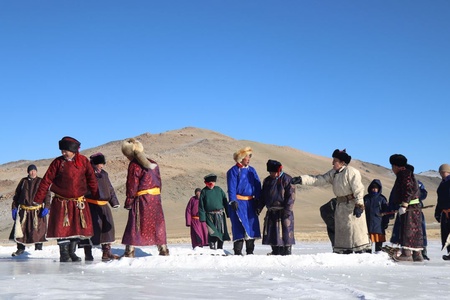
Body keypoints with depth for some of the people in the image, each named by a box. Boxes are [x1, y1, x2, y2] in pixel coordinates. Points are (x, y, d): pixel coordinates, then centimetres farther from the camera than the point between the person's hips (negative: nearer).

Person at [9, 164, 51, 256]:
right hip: (24, 210, 2)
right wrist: (14, 208, 7)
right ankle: (20, 248, 17)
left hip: (37, 210, -2)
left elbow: (47, 195, 0)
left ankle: (38, 249, 11)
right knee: (20, 229, 1)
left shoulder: (41, 181, 4)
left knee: (38, 230, -3)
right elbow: (16, 195, 14)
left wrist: (46, 207, -12)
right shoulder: (23, 181, 9)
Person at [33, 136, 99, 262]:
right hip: (61, 203, -2)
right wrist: (37, 200, -9)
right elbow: (46, 181, -5)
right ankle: (64, 254, 4)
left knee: (78, 227, 4)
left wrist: (96, 197, 8)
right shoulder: (58, 162, -5)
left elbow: (91, 180, 8)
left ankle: (72, 253, 18)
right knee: (62, 228, -5)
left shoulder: (83, 161, 0)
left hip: (79, 202, 2)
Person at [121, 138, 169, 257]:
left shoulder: (134, 165, -10)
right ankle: (163, 249, 16)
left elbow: (132, 185, -11)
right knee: (157, 223, 13)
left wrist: (128, 201, -5)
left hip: (141, 199, -6)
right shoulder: (153, 163, 11)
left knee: (134, 224, 0)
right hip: (156, 198, 6)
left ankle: (129, 251, -1)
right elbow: (159, 181, 14)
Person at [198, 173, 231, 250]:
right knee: (212, 233, -11)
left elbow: (225, 202, 11)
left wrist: (228, 213, 8)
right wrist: (202, 217, -7)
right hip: (209, 216, -3)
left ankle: (220, 249, 19)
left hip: (220, 215, 3)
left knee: (221, 232, 7)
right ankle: (213, 249, -10)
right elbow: (201, 206, 0)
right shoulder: (204, 191, 1)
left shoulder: (219, 189, 8)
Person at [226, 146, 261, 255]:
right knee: (239, 226, -8)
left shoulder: (252, 170, 14)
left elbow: (257, 185, 13)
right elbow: (231, 187, -8)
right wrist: (233, 201, -17)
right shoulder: (233, 171, -3)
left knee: (252, 226, 5)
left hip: (250, 202, 6)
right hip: (239, 202, -6)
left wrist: (258, 199, 6)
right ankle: (237, 252, -5)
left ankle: (250, 251, 14)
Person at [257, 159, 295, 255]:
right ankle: (275, 251, 15)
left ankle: (287, 251, 2)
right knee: (271, 232, 6)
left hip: (284, 211, -6)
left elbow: (291, 196, -11)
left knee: (285, 231, -6)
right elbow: (263, 196, 20)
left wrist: (287, 210, -18)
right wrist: (259, 207, 9)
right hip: (271, 211, 6)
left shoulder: (287, 179, -6)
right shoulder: (267, 180, 14)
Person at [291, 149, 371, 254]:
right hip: (340, 205, 9)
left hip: (352, 205, -9)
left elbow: (358, 189, -16)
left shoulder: (351, 171, -13)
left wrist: (359, 205, -22)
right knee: (341, 230, 11)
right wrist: (301, 179, -4)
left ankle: (363, 251, -5)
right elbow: (319, 180, 6)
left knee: (355, 230, -9)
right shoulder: (333, 173, 11)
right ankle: (345, 252, 18)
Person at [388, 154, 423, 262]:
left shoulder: (404, 174, -8)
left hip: (409, 207, -11)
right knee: (415, 231, 10)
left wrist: (404, 205, -23)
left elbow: (408, 190, -19)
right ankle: (417, 254, 14)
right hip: (415, 208, 11)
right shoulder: (408, 173, 24)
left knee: (407, 230, -12)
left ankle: (406, 253, -15)